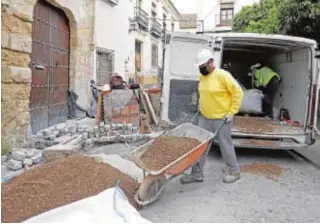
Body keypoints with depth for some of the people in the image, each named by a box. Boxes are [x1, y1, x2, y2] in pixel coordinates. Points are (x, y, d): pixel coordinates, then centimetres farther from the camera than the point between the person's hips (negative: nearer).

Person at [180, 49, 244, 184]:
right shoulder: (202, 77, 5)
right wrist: (200, 105, 12)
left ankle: (234, 171, 28)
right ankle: (197, 174, 18)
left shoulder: (222, 75, -17)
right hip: (204, 118, 7)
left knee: (225, 145, 7)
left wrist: (232, 112, -15)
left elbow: (238, 92, -14)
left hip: (221, 119, -6)